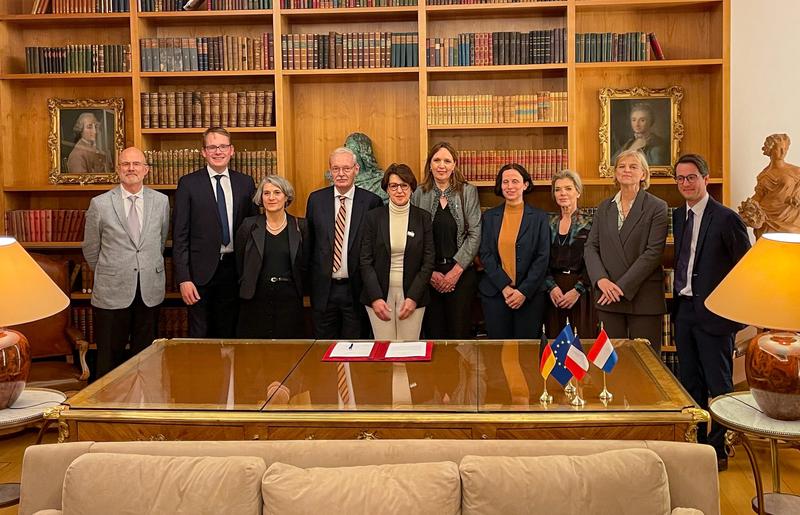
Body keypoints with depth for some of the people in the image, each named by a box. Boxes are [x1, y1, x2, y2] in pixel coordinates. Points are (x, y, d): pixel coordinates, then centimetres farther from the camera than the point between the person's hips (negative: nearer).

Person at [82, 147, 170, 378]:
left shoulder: (161, 201, 2)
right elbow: (90, 249, 7)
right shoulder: (100, 204, -3)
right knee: (109, 358, 6)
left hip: (150, 290, 2)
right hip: (112, 290, -2)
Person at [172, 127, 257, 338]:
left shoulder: (245, 183, 6)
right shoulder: (188, 184, -2)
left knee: (229, 336, 11)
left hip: (235, 269, 3)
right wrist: (183, 279, -11)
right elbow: (180, 236, -4)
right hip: (201, 271, -2)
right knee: (200, 338, 5)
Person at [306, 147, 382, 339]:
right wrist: (309, 280, 6)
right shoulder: (316, 199, 4)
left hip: (357, 289, -2)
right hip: (323, 289, 2)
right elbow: (308, 242, 9)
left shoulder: (371, 202, -4)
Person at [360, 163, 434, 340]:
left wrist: (413, 297, -8)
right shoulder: (374, 217, 1)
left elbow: (428, 262, 1)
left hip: (413, 294, 0)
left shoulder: (423, 218, 2)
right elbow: (366, 261, 0)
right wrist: (375, 297, -9)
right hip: (379, 294, 0)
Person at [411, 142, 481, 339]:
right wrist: (430, 272, -7)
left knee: (459, 332, 2)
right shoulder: (419, 194, 4)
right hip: (428, 276, 1)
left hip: (461, 273, -1)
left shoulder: (468, 192, 2)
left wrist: (456, 271, -9)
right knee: (433, 333, 6)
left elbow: (475, 234, -3)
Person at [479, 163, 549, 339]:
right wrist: (505, 287, -10)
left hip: (530, 295, -1)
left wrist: (524, 291, -10)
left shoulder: (539, 217, 3)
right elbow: (485, 255, 1)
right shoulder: (489, 217, 8)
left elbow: (543, 257, -1)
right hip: (495, 293, 1)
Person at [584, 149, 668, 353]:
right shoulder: (604, 208, 13)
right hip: (609, 297, 4)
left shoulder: (656, 207, -2)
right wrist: (601, 280, -10)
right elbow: (591, 247, 8)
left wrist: (623, 286, -14)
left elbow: (653, 252, -10)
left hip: (643, 297, -4)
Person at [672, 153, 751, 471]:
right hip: (684, 310, 7)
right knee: (690, 383, 15)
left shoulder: (726, 218, -11)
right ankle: (696, 443, 28)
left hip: (713, 313, -7)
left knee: (718, 384, 4)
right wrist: (678, 296, 9)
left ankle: (718, 451, 15)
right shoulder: (678, 216, 10)